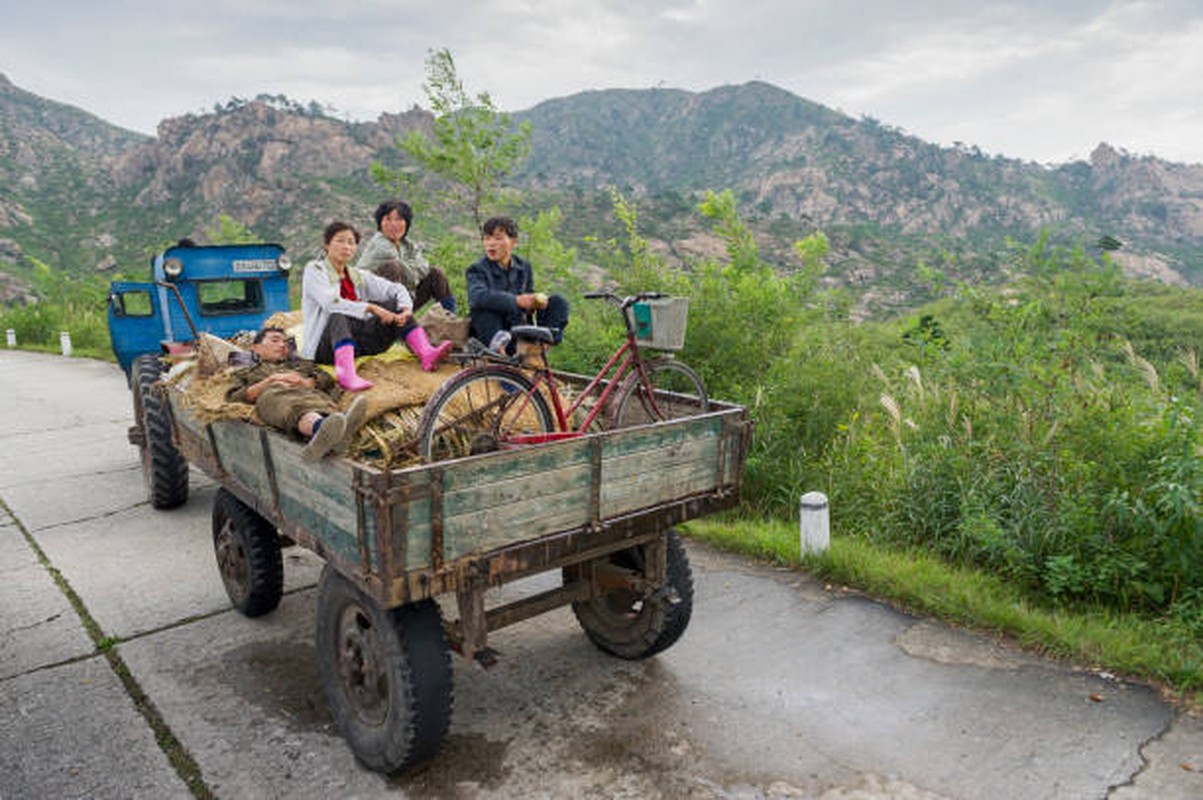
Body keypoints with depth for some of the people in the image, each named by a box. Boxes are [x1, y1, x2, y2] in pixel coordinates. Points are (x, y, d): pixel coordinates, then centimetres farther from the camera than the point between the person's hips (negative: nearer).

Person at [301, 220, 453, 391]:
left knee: (395, 305, -5)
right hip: (324, 347, -5)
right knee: (338, 316, -36)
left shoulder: (358, 276, 18)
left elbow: (395, 289, 7)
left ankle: (427, 354, -27)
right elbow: (331, 303, -17)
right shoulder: (314, 270, 2)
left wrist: (406, 310, -14)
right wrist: (371, 308, -24)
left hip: (357, 343, 6)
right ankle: (347, 375, -60)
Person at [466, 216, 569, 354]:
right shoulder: (478, 269, -10)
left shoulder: (524, 266, 6)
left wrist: (536, 301, -14)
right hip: (486, 332, -4)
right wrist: (516, 301, -42)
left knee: (558, 302, -6)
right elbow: (478, 297, -31)